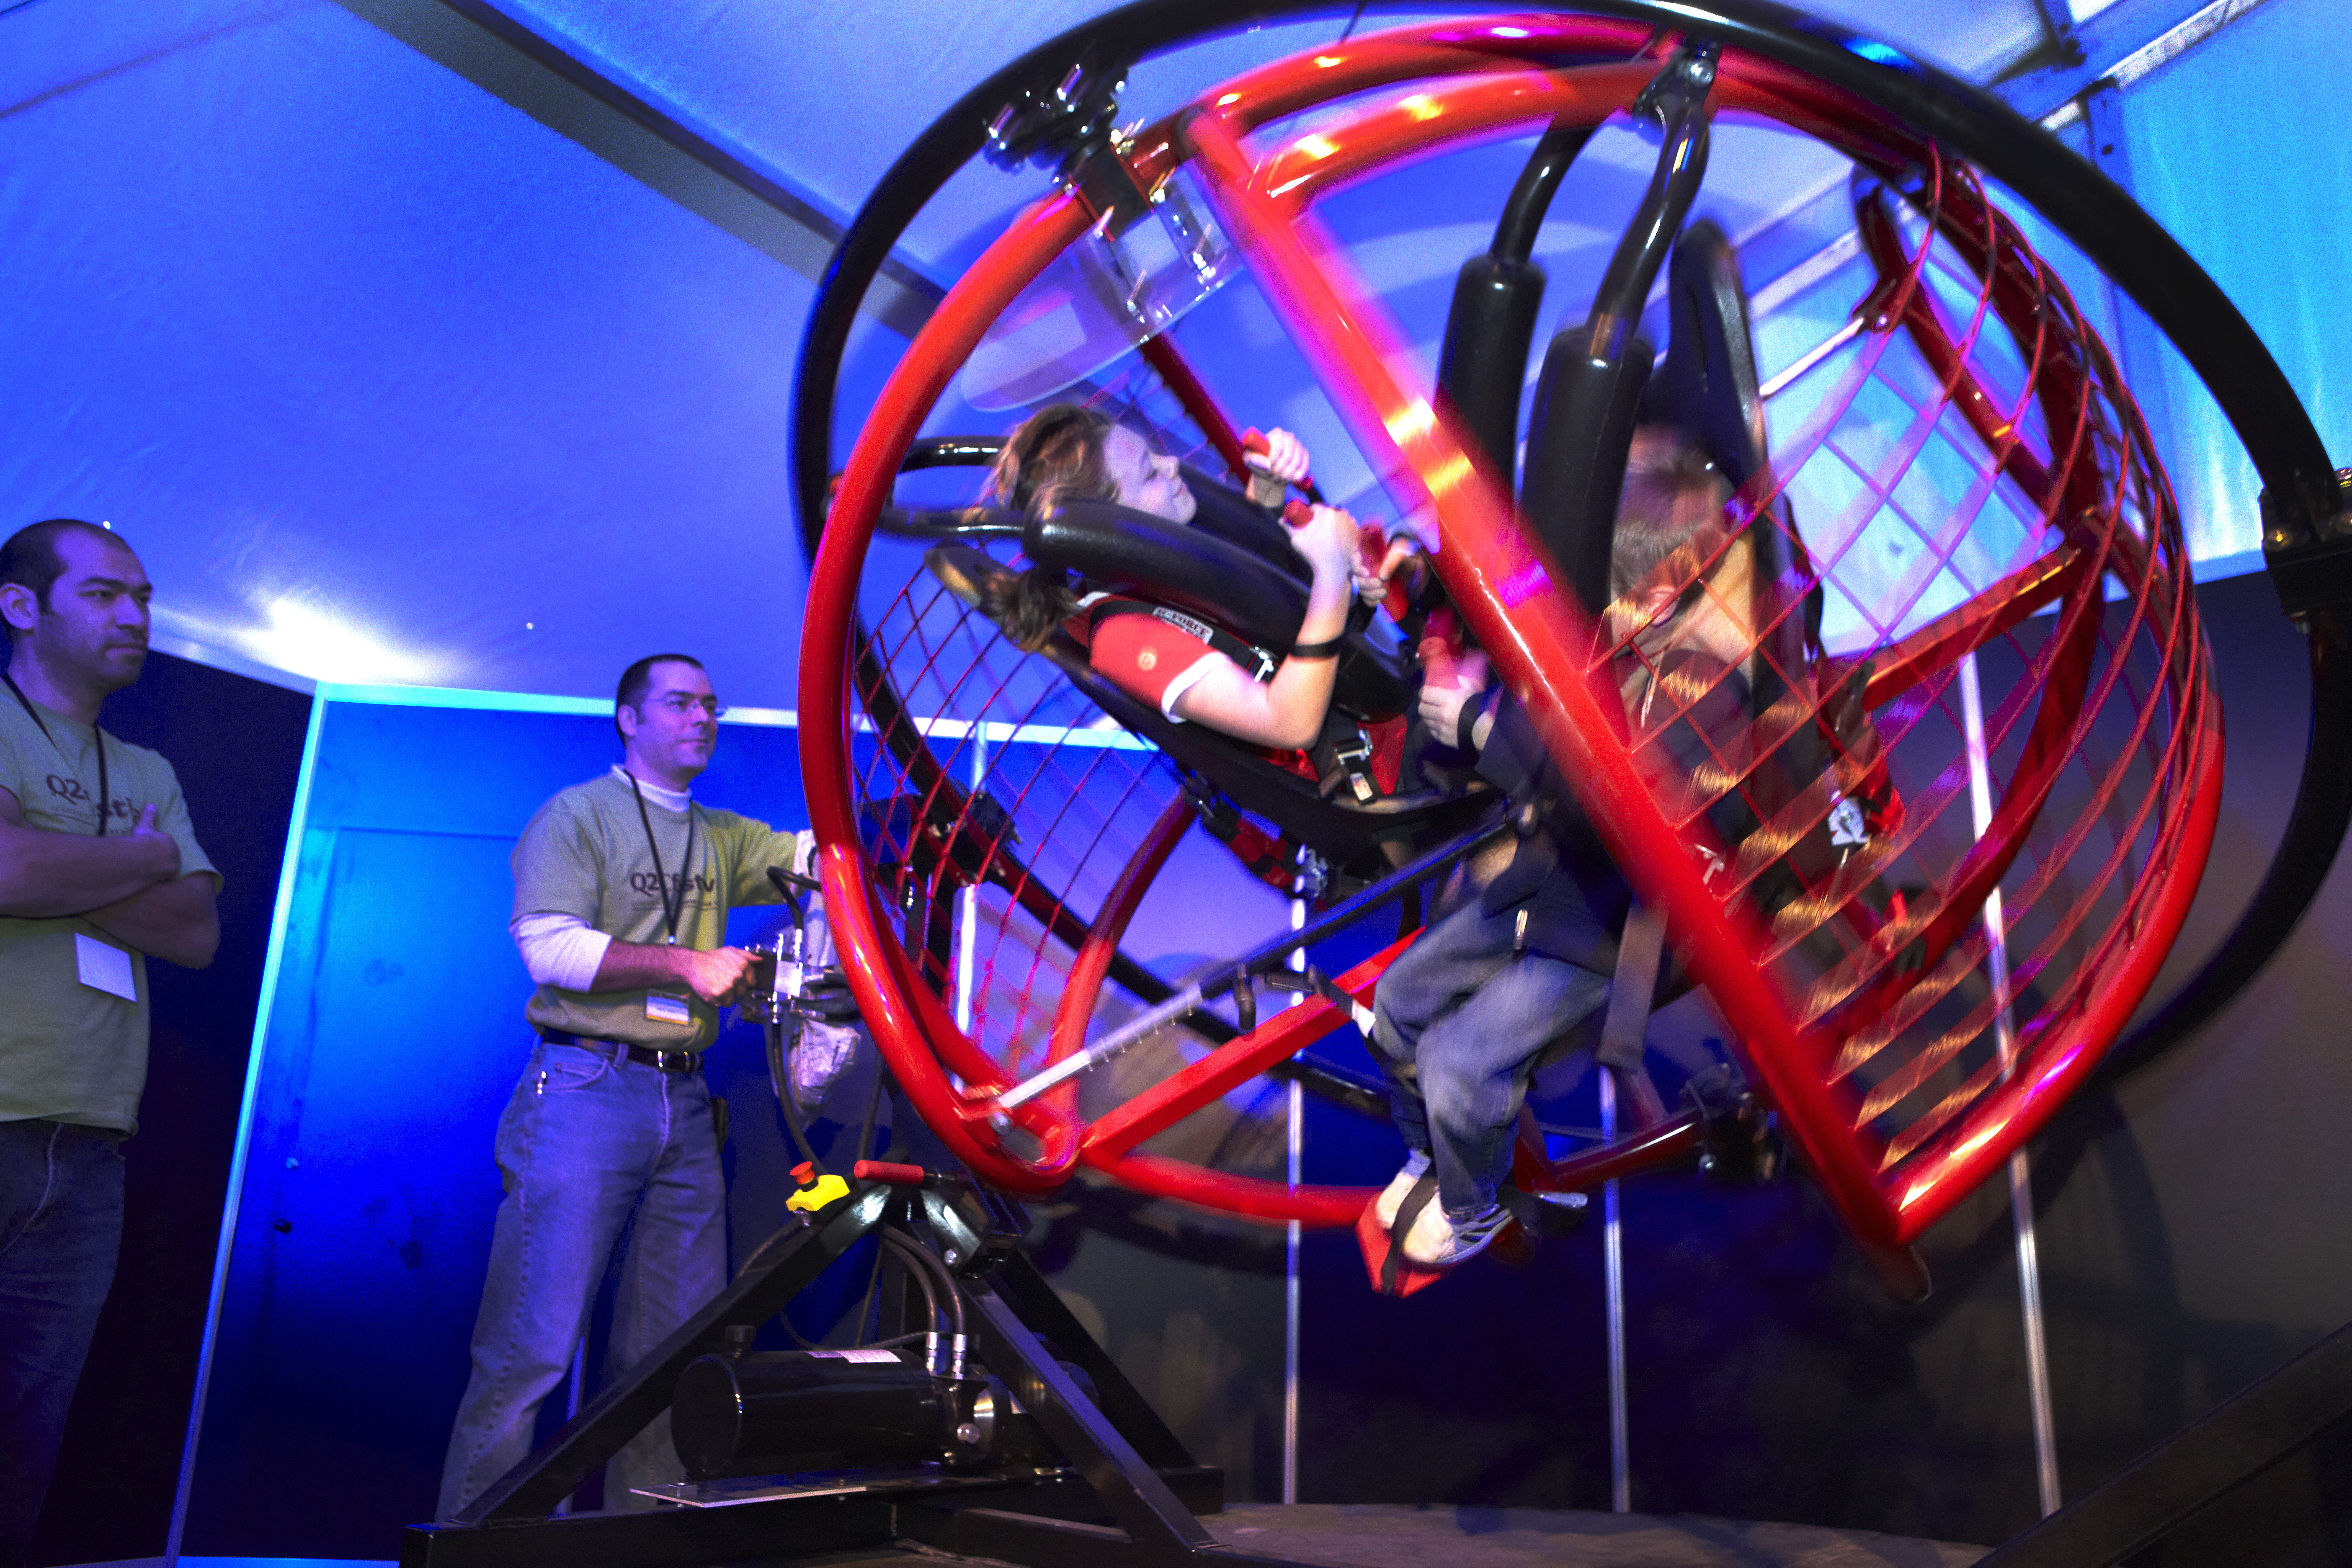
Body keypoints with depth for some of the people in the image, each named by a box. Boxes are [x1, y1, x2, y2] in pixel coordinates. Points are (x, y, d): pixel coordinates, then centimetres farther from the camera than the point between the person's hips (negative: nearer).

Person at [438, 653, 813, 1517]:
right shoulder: (578, 814, 3)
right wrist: (687, 964, -12)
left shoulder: (722, 837, 21)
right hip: (586, 1091, -6)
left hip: (685, 1106, 6)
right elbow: (549, 946, -10)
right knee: (531, 1350, -6)